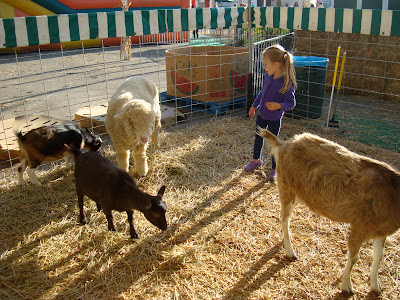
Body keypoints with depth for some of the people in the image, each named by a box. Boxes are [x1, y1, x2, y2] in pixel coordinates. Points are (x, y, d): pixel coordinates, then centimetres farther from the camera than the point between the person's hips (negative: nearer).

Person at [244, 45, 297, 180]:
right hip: (262, 114, 7)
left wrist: (279, 106, -38)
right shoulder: (268, 76, -4)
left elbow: (291, 103, -21)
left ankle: (275, 168, 27)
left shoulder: (287, 82, -24)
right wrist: (254, 105, 20)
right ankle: (256, 160, 45)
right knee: (258, 138, 21)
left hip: (274, 119, -6)